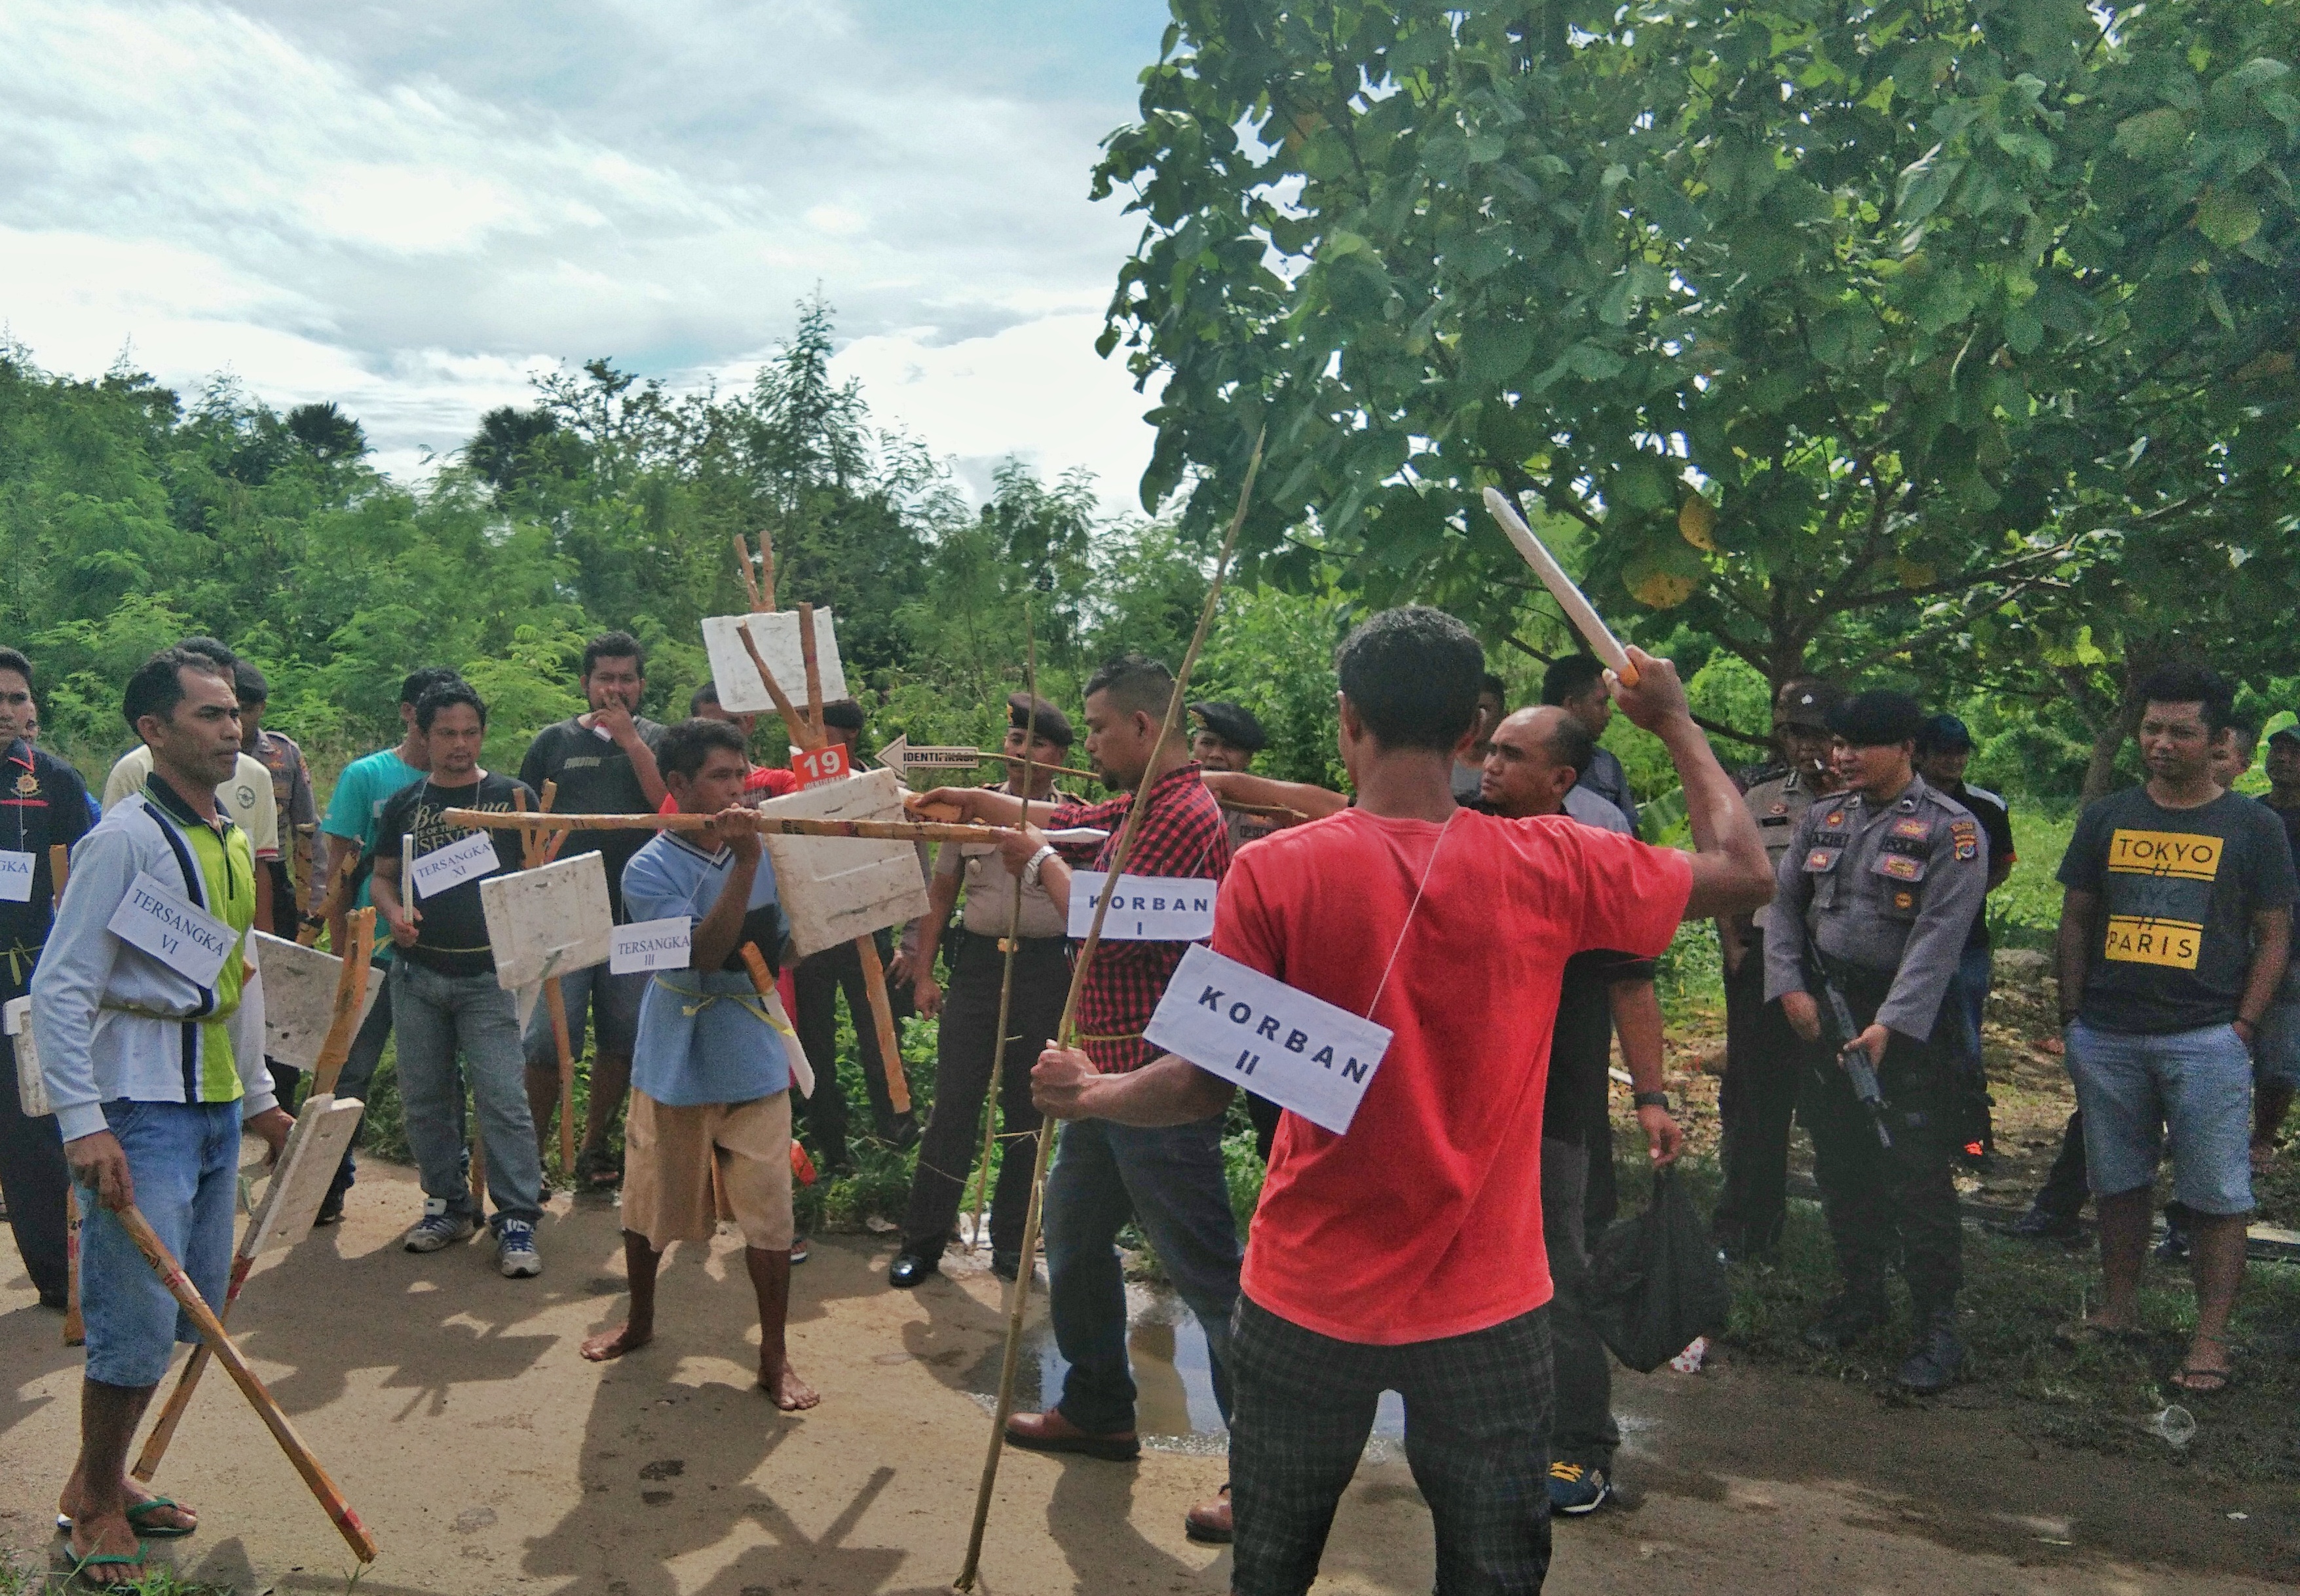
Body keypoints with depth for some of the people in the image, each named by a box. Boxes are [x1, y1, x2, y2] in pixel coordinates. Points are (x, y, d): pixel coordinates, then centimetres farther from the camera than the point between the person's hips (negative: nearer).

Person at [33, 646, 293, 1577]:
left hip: (216, 1107, 8)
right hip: (141, 1110, -8)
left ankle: (101, 1481, 31)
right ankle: (96, 1505, 17)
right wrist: (84, 1126, -21)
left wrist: (258, 1097, 23)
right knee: (139, 1319, -4)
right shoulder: (125, 839, -13)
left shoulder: (232, 844, 12)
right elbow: (61, 988, -16)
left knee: (193, 1312, 13)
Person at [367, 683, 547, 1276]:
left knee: (503, 1097, -9)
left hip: (488, 974, -4)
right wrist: (393, 913, -5)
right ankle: (449, 1204, 25)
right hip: (417, 972, 4)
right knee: (424, 1097, 10)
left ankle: (516, 1220, -3)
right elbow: (383, 876, 16)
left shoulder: (513, 798, 2)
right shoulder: (404, 803, 10)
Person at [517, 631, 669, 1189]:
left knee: (622, 1040, 9)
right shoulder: (555, 741, 7)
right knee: (549, 1041, -7)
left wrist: (628, 737, -11)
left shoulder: (656, 740, 8)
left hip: (636, 915, 1)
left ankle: (594, 1147, 23)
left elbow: (671, 802, -10)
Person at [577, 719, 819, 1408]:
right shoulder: (650, 869, -11)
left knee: (768, 1214, -2)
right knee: (650, 1203, 15)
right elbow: (704, 951, -25)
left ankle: (775, 1356, 12)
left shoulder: (762, 849, 1)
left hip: (754, 1061, 2)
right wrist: (744, 864, -31)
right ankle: (639, 1321, 39)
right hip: (675, 1062, -1)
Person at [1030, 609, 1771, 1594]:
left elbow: (1204, 1089, -10)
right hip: (1487, 1308, 1)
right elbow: (1743, 872, 5)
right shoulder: (1551, 866, -10)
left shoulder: (1274, 873, -14)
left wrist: (1087, 1096, 9)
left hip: (1309, 1301, 0)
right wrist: (1675, 722, 17)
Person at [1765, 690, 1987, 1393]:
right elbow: (1784, 905, 11)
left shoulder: (1950, 828, -8)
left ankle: (1938, 1326, 6)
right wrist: (1790, 987, -4)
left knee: (1917, 1175, -5)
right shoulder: (1821, 820, 9)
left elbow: (1939, 936, -15)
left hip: (1908, 1024, -5)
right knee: (1840, 1164, 14)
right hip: (1823, 1014, 6)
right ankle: (1861, 1292, 30)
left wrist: (1889, 1025, -22)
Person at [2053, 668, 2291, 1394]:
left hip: (2206, 1040, -3)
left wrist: (2242, 1030, -6)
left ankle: (2210, 1340, 9)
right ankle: (2120, 1308, 26)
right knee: (2118, 1183, 13)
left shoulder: (2253, 827, 1)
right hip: (2107, 1036, 3)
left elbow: (2273, 935, 2)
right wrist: (2072, 1018, 6)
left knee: (2215, 1197, 0)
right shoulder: (2106, 819, 8)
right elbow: (2075, 921, 12)